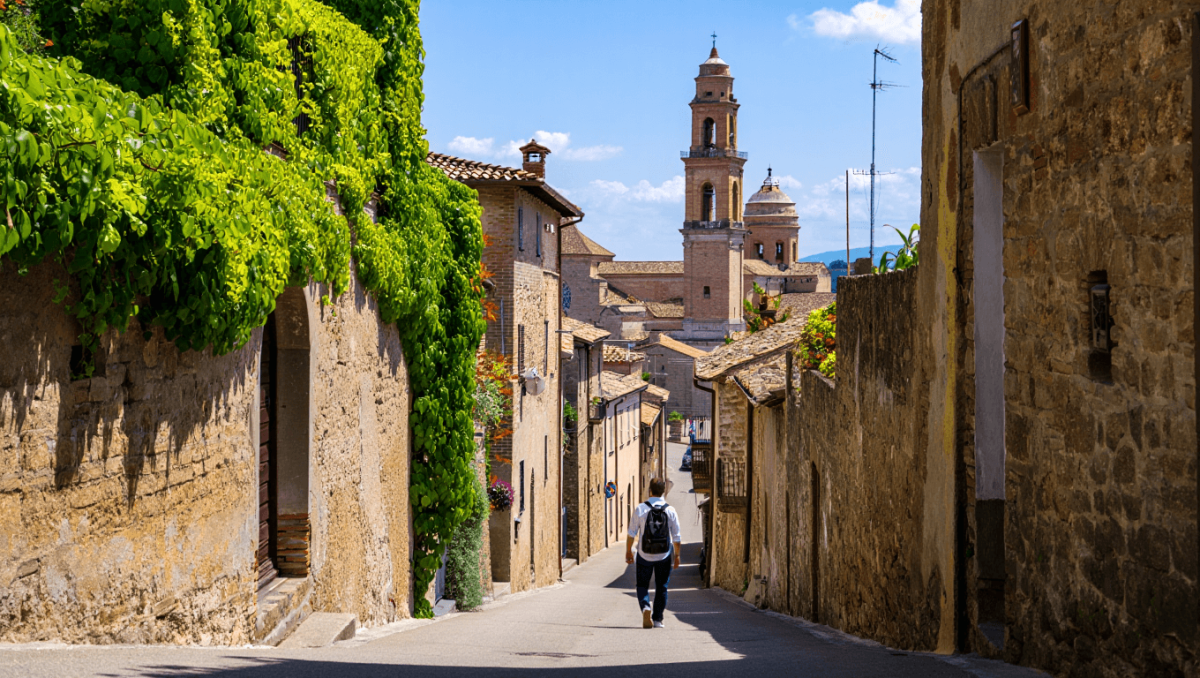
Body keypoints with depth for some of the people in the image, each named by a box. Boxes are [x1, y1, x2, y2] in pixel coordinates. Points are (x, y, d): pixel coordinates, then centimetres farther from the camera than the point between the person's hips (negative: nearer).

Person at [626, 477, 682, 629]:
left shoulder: (641, 508, -7)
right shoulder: (670, 511, -4)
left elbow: (632, 532, -4)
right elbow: (676, 536, 0)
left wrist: (628, 551, 7)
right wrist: (677, 555, 12)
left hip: (644, 555, -1)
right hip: (664, 555, 1)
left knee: (642, 584, 12)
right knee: (661, 587, 12)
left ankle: (645, 607, -15)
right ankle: (657, 619, 11)